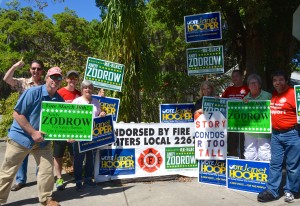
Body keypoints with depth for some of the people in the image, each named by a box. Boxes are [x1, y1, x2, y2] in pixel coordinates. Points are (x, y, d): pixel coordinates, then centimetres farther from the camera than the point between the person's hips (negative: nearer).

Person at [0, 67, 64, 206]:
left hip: (43, 140, 4)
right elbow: (17, 114, -16)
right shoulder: (33, 92, -16)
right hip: (21, 137, -4)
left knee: (48, 169, 3)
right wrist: (33, 132, -20)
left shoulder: (60, 100, -2)